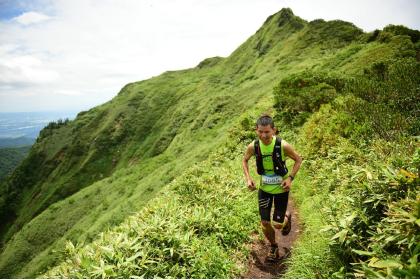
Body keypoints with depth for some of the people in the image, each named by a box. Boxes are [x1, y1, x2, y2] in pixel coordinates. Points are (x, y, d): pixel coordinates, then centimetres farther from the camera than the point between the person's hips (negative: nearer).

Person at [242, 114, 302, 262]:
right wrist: (248, 178, -8)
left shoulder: (283, 145, -24)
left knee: (278, 224, 2)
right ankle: (273, 247, 35)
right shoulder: (253, 146, -16)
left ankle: (287, 217, 40)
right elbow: (245, 160, 4)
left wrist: (290, 178, -17)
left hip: (281, 189, -2)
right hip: (264, 188, 2)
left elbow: (298, 159, -7)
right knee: (265, 223, 5)